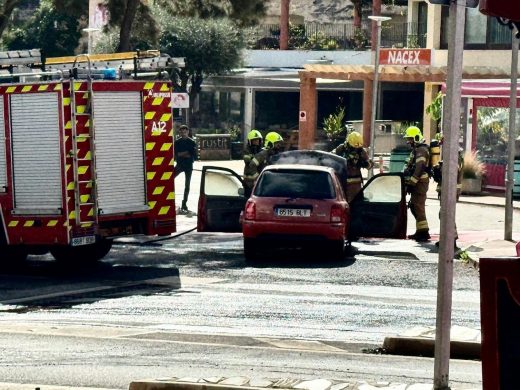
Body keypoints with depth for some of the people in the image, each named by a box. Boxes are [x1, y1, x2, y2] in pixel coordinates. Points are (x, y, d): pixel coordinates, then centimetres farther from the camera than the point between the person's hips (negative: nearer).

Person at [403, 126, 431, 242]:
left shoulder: (421, 150, -14)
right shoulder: (416, 149, 20)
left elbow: (418, 169, -23)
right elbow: (410, 167, 24)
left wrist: (411, 183, -24)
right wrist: (409, 182, 19)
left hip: (420, 182, -11)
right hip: (417, 182, 11)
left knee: (418, 206, -11)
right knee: (413, 205, 14)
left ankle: (423, 232, -12)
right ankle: (420, 231, 19)